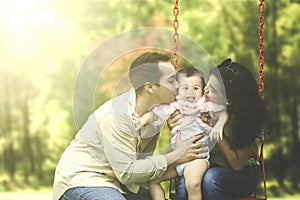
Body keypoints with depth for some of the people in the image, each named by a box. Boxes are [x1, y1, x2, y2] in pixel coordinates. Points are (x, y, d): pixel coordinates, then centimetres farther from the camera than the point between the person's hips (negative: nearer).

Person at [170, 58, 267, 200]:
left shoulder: (246, 115, -18)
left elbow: (237, 164, -16)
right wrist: (174, 128, -19)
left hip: (240, 174, -2)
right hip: (206, 167, 2)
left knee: (210, 178, -36)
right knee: (184, 183, -33)